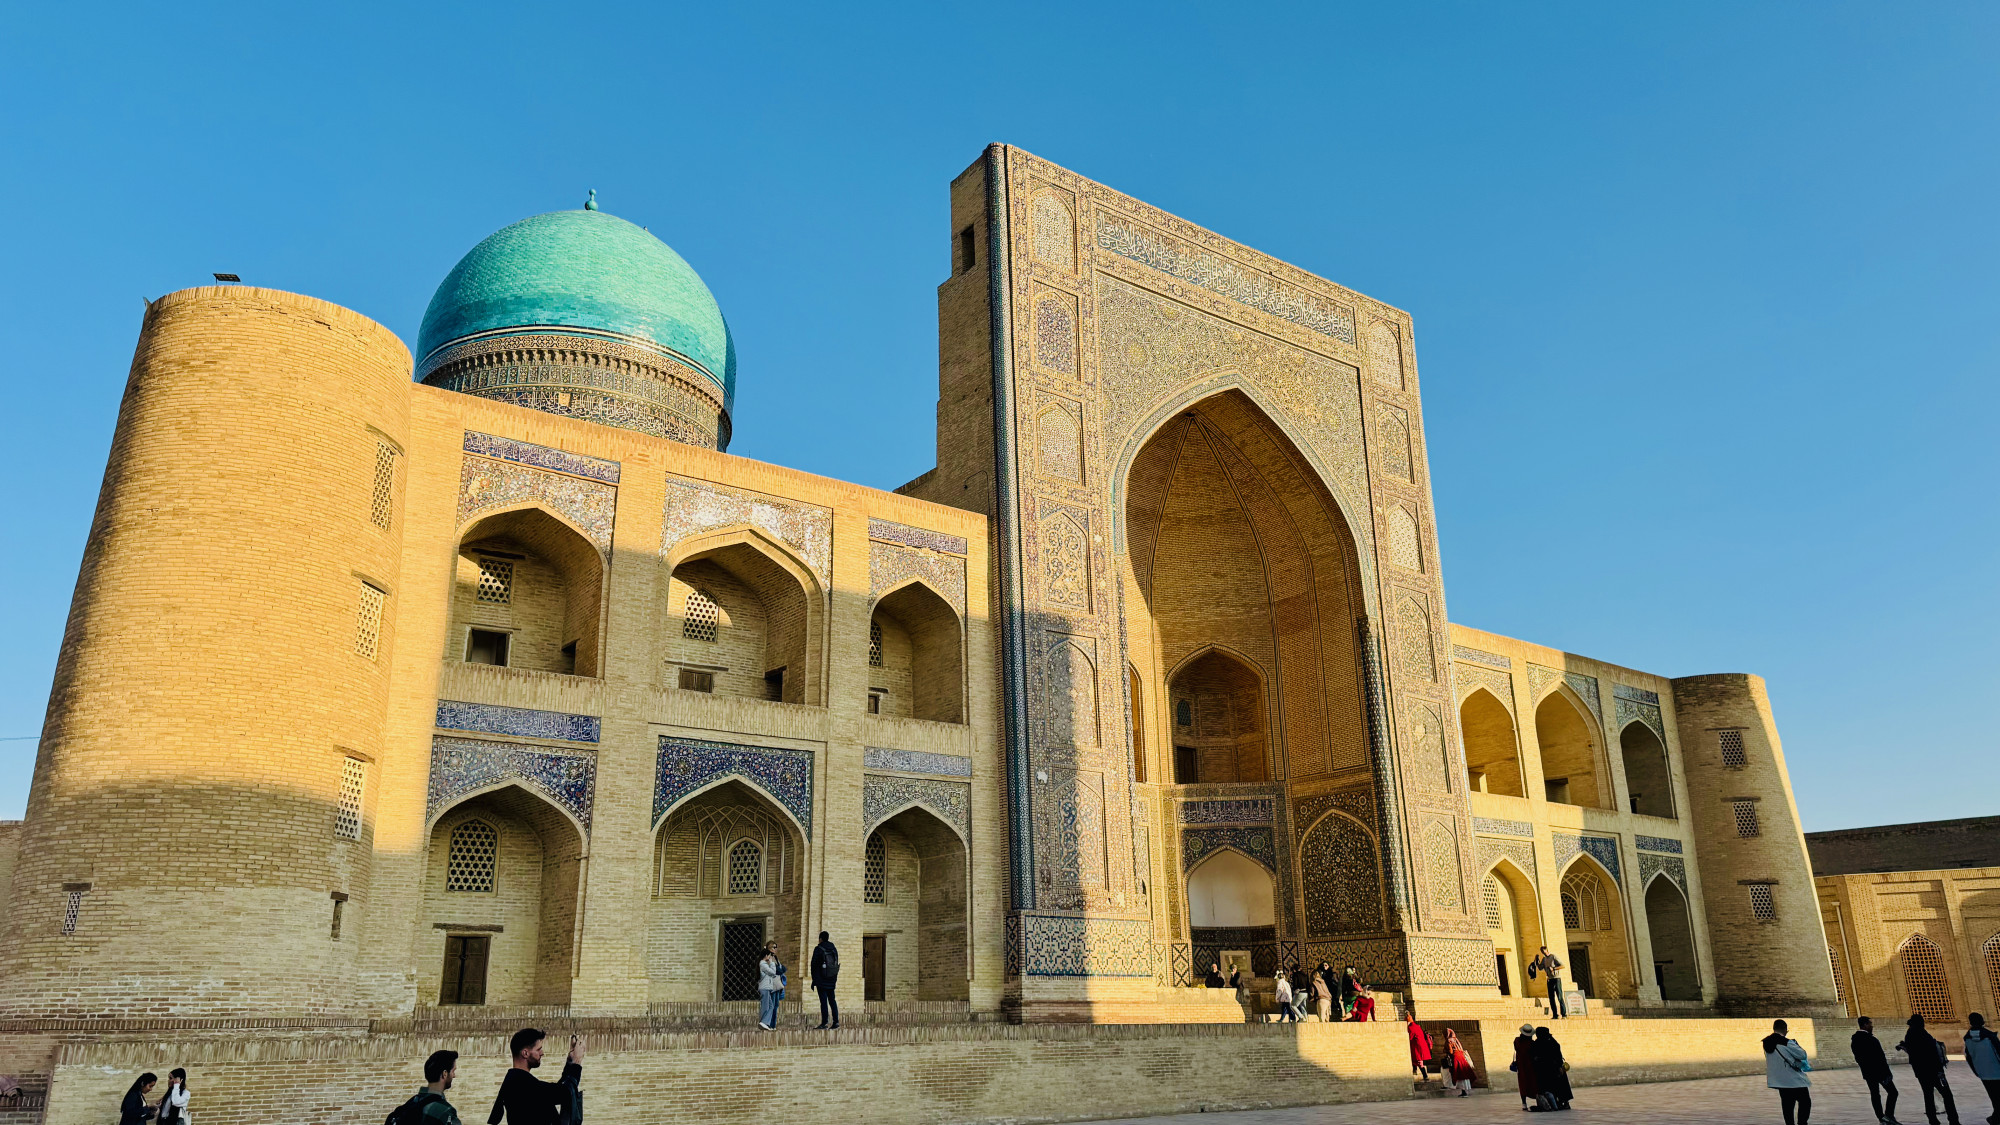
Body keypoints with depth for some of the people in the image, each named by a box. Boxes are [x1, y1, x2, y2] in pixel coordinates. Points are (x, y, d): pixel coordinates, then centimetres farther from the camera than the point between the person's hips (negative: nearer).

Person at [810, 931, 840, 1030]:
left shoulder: (818, 949, -8)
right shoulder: (834, 949, 10)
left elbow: (814, 965, -8)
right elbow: (836, 964, 13)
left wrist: (814, 980, 0)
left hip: (821, 980, -6)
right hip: (831, 981, 6)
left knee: (823, 1001, -5)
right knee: (832, 1000, 10)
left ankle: (824, 1023, -7)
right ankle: (836, 1022, 5)